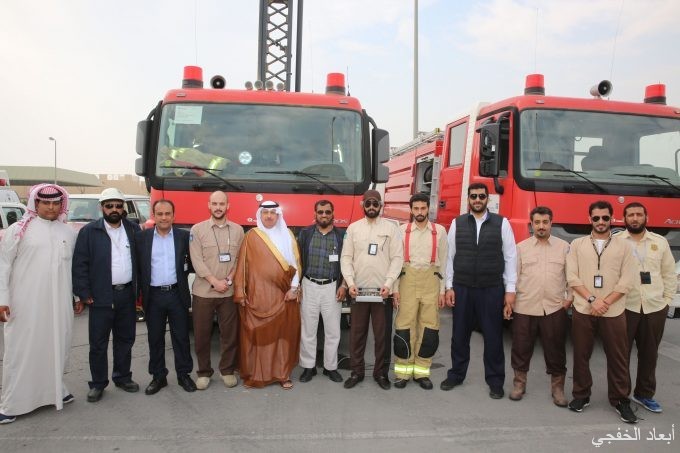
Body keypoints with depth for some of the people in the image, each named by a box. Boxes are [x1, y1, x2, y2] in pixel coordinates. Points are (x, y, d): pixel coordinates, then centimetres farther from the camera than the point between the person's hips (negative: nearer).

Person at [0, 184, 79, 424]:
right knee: (20, 350, 3)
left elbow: (75, 267, 12)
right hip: (25, 303, -3)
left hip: (59, 304, 4)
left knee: (56, 347, 13)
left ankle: (55, 390, 31)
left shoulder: (69, 233, 8)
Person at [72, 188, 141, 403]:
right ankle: (98, 384, 17)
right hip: (101, 296, -3)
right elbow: (80, 264, -5)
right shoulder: (89, 231, -4)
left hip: (127, 294, 3)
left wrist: (139, 288, 6)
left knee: (125, 339, 13)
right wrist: (84, 294, -9)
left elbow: (141, 259, 10)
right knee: (98, 343, 4)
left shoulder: (134, 229, 7)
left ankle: (123, 377, 27)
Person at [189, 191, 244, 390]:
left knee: (230, 333, 7)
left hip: (229, 291, 1)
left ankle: (227, 370, 22)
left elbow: (240, 259, 5)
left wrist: (229, 279, -9)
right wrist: (215, 282, -13)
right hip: (203, 291, -1)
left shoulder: (237, 230, 5)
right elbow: (197, 261, -7)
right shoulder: (197, 229, -1)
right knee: (201, 334, 6)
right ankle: (204, 372, 20)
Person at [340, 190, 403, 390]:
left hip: (382, 290, -1)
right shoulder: (353, 228, 7)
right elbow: (346, 257, 5)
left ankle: (380, 372, 19)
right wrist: (350, 282, -8)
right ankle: (357, 371, 20)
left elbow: (397, 258, -3)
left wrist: (388, 284, -13)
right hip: (358, 290, 2)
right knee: (356, 333, 7)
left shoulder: (391, 228, 2)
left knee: (382, 334, 5)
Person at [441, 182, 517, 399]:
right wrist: (449, 287, 2)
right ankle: (456, 375, 28)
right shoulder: (457, 224, 3)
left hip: (492, 289, -1)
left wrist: (510, 289, -3)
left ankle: (495, 381, 22)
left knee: (493, 336, 7)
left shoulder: (502, 223, -1)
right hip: (462, 288, 1)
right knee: (460, 334, 12)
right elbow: (450, 256, 5)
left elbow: (510, 257, 0)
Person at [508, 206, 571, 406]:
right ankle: (519, 383, 22)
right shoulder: (521, 247, 5)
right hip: (524, 307, 0)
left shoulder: (564, 247, 6)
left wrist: (570, 297, -2)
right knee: (521, 347, 7)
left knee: (556, 350, 7)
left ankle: (557, 387, 21)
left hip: (555, 308, 0)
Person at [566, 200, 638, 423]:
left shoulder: (623, 245, 4)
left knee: (618, 357, 5)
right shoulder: (577, 244, 5)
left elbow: (626, 281, -2)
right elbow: (572, 277, -2)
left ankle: (620, 400, 19)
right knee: (581, 355, 7)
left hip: (614, 311, 0)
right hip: (583, 310, 0)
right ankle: (581, 395, 21)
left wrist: (606, 302, -11)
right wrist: (592, 299, -12)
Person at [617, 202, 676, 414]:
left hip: (655, 307, 3)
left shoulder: (660, 242, 8)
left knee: (649, 353, 13)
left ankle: (644, 394, 28)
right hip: (624, 307, -3)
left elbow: (669, 274, 12)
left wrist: (666, 300, 6)